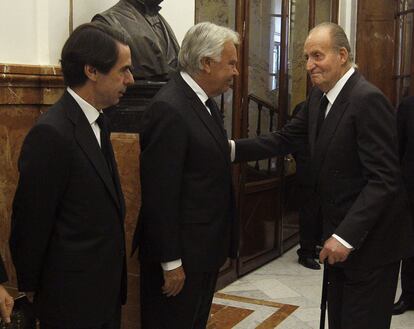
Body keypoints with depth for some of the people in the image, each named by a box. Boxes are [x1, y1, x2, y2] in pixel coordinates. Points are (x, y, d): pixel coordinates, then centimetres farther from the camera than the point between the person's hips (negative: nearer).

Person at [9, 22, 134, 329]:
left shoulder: (95, 121, 6)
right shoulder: (51, 133, -22)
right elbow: (31, 221, -17)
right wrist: (32, 289, -6)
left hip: (105, 287, 8)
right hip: (73, 295, -8)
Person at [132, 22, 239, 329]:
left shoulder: (204, 101, 8)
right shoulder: (169, 109, -21)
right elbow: (160, 194, -22)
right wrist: (170, 262, -19)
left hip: (206, 247, 9)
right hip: (181, 252, -9)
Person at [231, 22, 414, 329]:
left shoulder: (368, 99, -21)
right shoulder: (319, 96, 6)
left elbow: (384, 179, -24)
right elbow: (285, 139, 6)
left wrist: (346, 236, -28)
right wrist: (233, 148, -9)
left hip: (370, 239, -8)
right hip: (339, 233, 8)